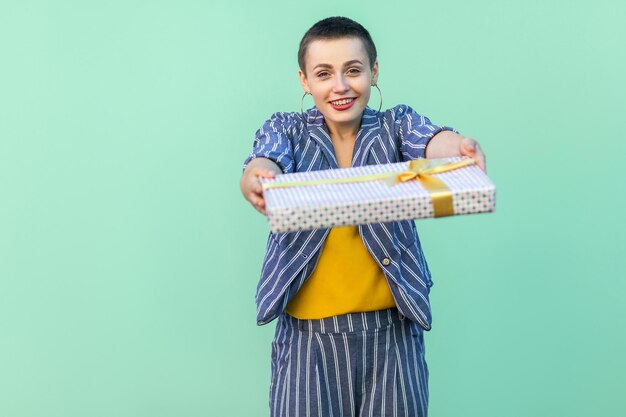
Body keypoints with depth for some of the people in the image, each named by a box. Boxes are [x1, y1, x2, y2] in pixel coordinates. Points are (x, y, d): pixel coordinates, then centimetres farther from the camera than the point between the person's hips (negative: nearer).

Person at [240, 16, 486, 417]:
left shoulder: (396, 124, 2)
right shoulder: (287, 129, 2)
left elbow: (432, 141, -20)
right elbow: (267, 160, -19)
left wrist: (459, 149, -44)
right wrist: (255, 178, -44)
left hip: (392, 329, 1)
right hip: (309, 334, 0)